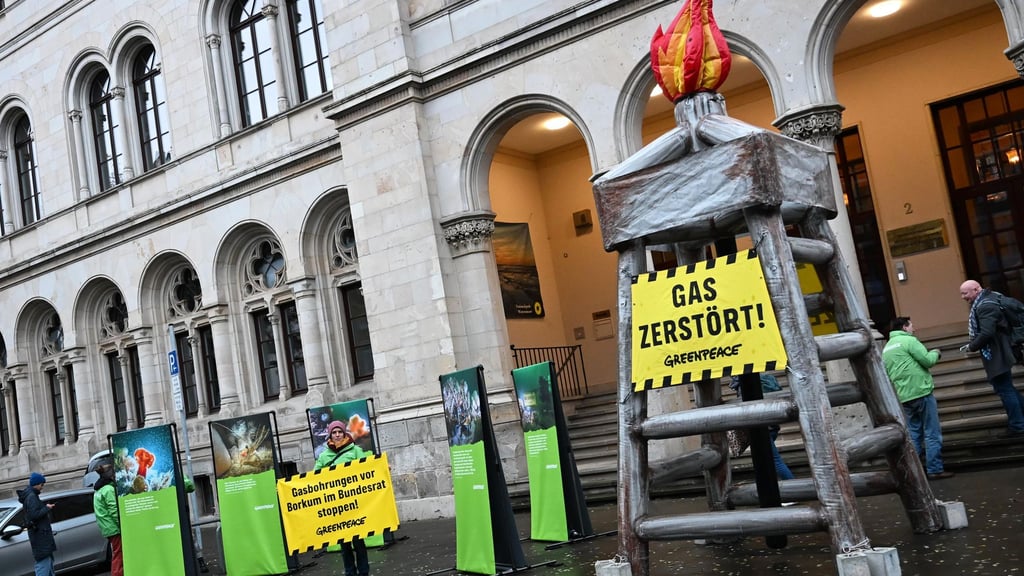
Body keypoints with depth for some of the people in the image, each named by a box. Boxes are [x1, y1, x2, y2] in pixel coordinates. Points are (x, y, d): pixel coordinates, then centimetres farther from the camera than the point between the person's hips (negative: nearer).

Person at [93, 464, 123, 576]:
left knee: (116, 555, 15)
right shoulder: (109, 489, -13)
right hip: (114, 528, -9)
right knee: (118, 555, -7)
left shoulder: (98, 490, 17)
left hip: (107, 529, 9)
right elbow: (114, 511, -19)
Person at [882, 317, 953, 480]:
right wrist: (935, 353, 9)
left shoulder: (886, 348, 17)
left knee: (913, 434, 12)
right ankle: (935, 469, -2)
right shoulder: (908, 340, -7)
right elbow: (927, 360, -10)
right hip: (921, 393, -7)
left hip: (903, 397, 7)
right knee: (932, 433, -1)